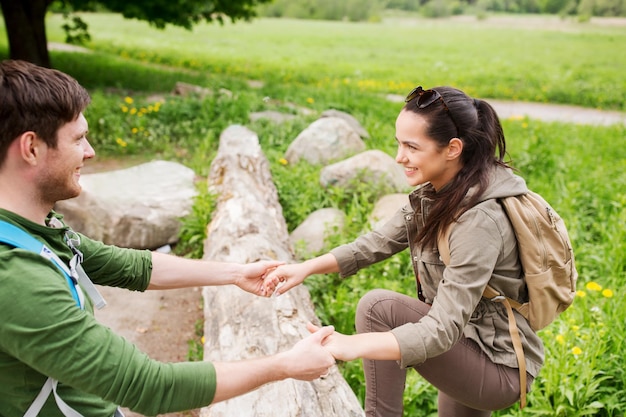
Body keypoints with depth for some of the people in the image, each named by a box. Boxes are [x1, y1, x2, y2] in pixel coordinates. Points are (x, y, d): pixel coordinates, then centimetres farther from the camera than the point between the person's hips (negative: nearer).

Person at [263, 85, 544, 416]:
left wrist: (352, 345, -48)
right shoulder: (436, 192, -4)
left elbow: (443, 329, -35)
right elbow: (380, 241, 0)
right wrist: (308, 267, -14)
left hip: (501, 370, -8)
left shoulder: (480, 220, -30)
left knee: (379, 306, -22)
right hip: (470, 343, 8)